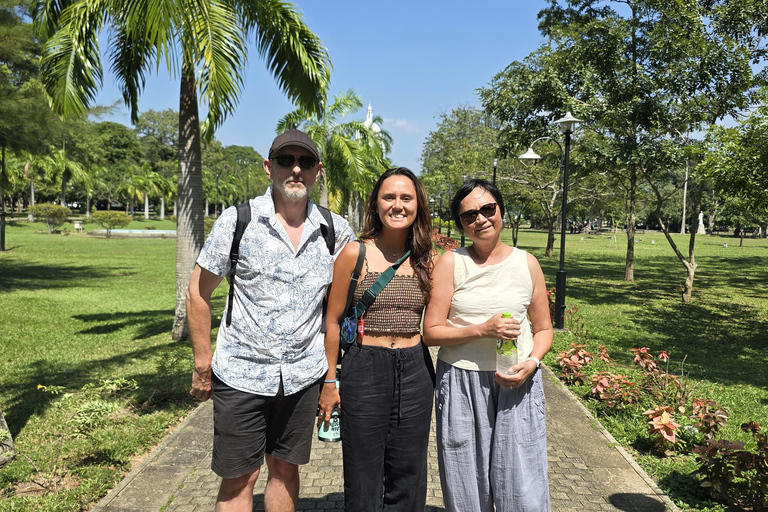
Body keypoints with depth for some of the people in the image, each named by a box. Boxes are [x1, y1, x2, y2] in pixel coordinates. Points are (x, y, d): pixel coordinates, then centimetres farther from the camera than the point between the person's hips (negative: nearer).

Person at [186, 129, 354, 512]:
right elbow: (198, 293, 0)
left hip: (303, 375, 2)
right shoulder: (238, 220, -7)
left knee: (285, 467, 16)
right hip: (240, 372, -2)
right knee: (239, 478, 6)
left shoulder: (336, 231, -1)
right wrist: (203, 364, -1)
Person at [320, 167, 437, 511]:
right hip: (365, 370, -3)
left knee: (408, 477, 15)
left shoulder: (427, 260, 4)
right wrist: (329, 381, -1)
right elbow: (333, 320, -1)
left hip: (415, 371, 3)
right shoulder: (355, 254, -6)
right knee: (363, 480, 10)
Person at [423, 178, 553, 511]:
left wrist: (531, 362, -8)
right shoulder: (451, 263, -2)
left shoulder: (526, 264, 4)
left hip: (517, 382, 1)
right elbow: (431, 332, -4)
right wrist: (482, 330, -17)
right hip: (461, 382, -1)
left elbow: (543, 329, 12)